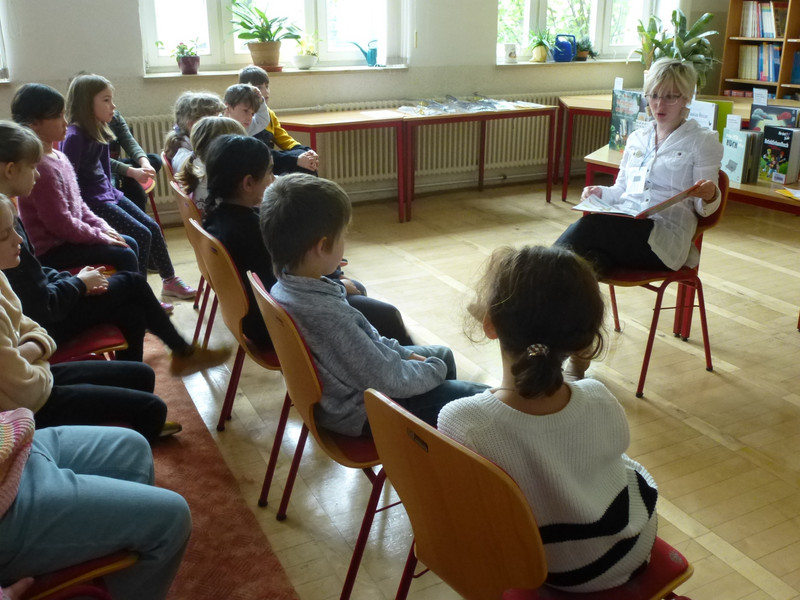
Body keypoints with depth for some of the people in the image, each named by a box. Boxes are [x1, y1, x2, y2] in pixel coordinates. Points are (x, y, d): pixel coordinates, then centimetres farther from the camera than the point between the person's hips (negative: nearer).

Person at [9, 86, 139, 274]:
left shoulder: (58, 157, 7)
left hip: (68, 237, 10)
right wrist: (101, 236, -14)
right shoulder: (41, 168, -24)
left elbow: (77, 203, 15)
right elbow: (61, 223, -23)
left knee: (130, 244, 14)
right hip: (50, 250, -10)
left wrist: (102, 227, 4)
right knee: (124, 256, -15)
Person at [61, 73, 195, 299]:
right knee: (141, 235, -14)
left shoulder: (99, 132, 8)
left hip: (108, 194, 9)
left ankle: (169, 280, 21)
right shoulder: (74, 136, -19)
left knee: (153, 228, 8)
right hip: (91, 201, -9)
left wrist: (111, 191, 11)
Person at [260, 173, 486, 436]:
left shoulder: (285, 286, -9)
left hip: (340, 392, 9)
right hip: (359, 413, -9)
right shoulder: (328, 315, -37)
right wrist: (434, 369, -9)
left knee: (443, 353, 23)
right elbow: (391, 382, -27)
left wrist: (405, 354, 5)